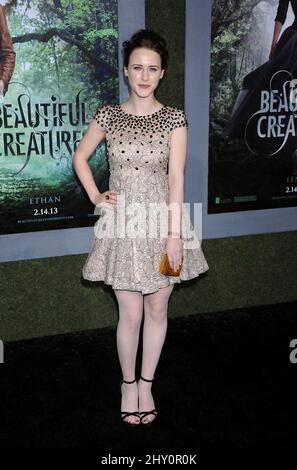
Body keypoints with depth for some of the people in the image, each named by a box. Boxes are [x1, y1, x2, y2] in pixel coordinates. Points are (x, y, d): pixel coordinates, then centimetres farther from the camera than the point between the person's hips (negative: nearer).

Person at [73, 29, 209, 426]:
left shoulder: (174, 119, -3)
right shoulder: (108, 115, 0)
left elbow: (176, 178, -9)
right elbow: (80, 157, 14)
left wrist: (174, 235, -14)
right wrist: (96, 197, 2)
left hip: (162, 219, 0)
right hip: (123, 221, 0)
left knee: (157, 309, 10)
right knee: (131, 314, 4)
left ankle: (147, 385, 29)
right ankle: (128, 383, 27)